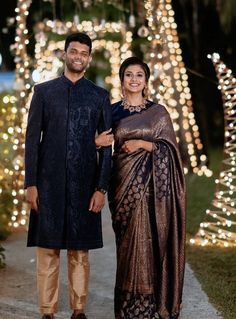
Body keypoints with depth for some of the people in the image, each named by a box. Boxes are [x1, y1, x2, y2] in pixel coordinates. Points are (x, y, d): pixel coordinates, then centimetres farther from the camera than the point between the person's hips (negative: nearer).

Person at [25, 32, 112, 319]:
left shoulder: (99, 96, 8)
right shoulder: (43, 91, 6)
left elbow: (106, 146, 6)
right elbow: (32, 139, 4)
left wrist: (101, 188, -2)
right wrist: (30, 184, -3)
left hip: (84, 184, 0)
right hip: (49, 182, 0)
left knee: (80, 251, 5)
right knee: (47, 249, 0)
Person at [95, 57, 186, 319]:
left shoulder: (158, 112, 4)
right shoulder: (112, 112, 8)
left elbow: (170, 148, 1)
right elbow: (102, 143, 12)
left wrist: (143, 143, -12)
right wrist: (97, 142, -10)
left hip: (152, 184, -1)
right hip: (124, 181, 1)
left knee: (150, 240, -3)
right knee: (128, 241, 1)